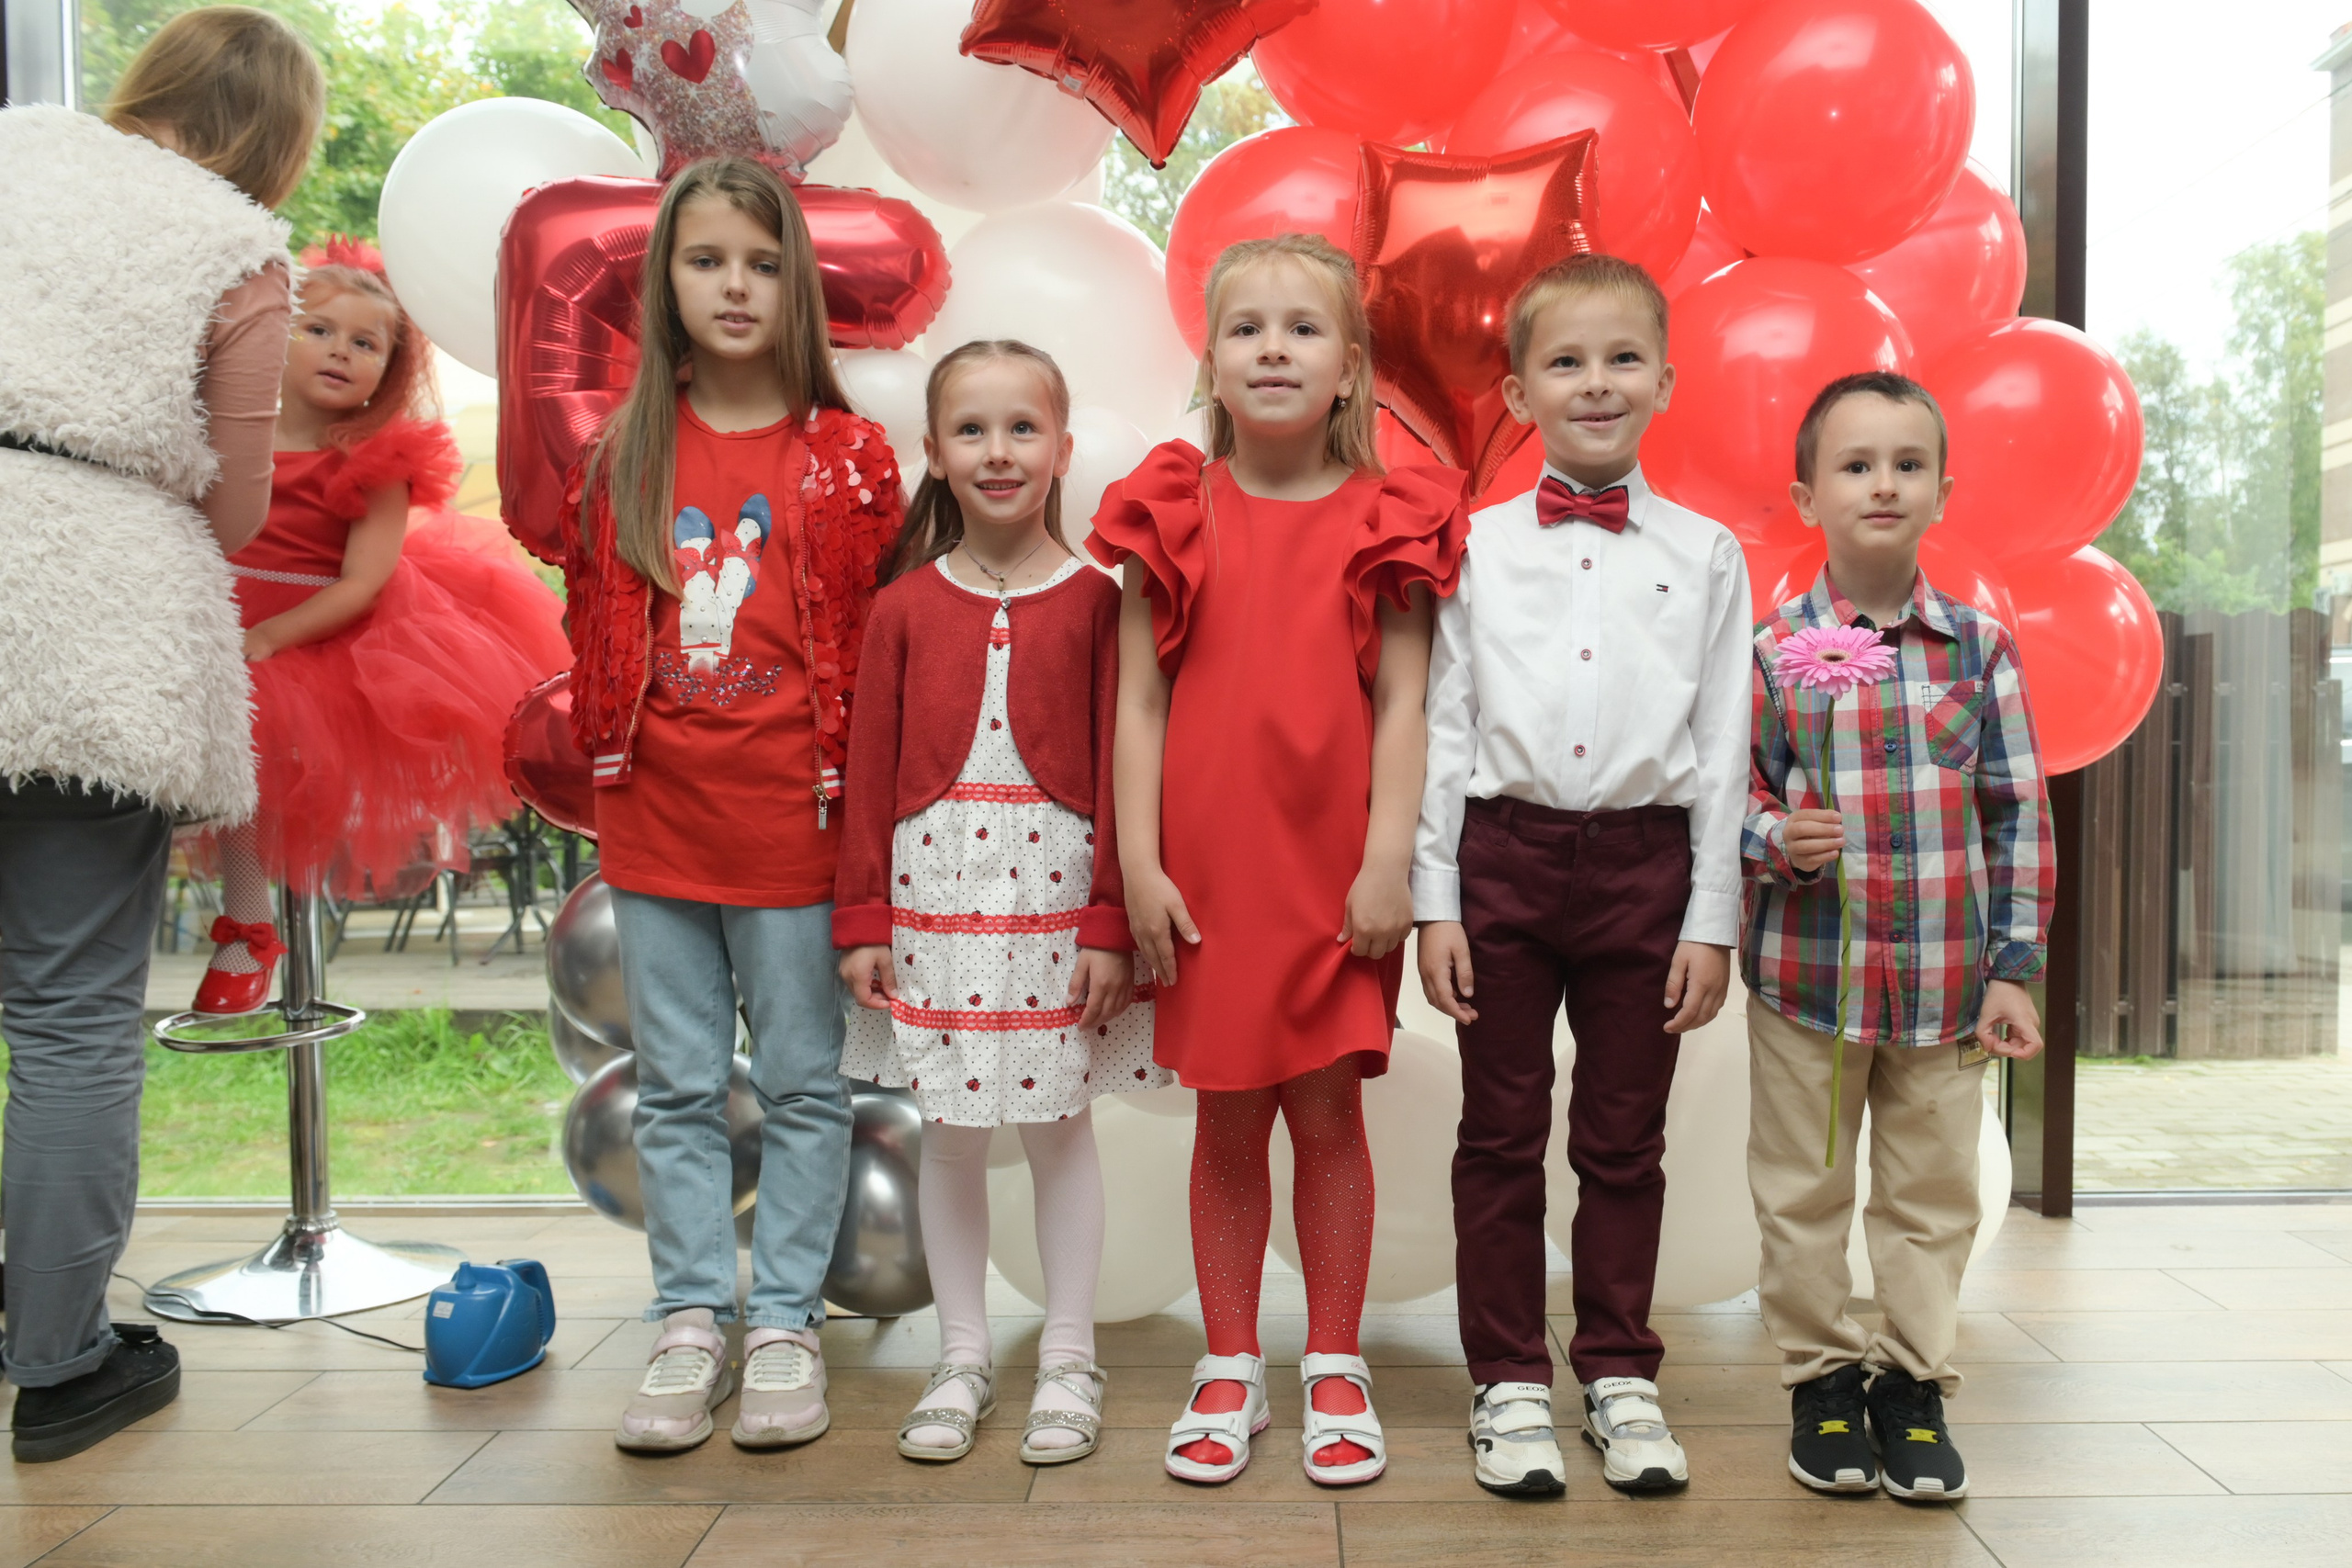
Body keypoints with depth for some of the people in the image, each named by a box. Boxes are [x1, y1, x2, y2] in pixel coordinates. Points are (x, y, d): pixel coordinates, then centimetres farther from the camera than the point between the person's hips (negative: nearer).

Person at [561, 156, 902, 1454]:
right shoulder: (623, 457, 8)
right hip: (656, 816, 3)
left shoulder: (845, 459, -1)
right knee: (674, 1088, 10)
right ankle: (689, 1324, 23)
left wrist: (854, 786, -7)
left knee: (801, 1083, 6)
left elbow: (879, 638, -1)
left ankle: (785, 1323, 19)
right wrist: (608, 757, 5)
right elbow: (594, 623, 13)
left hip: (792, 812, -3)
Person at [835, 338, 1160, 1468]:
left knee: (1058, 1123, 8)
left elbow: (1117, 770, -3)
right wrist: (862, 921, 2)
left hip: (1056, 891, -2)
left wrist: (1112, 922, -7)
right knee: (948, 1132, 10)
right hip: (934, 892, 2)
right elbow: (870, 773, 4)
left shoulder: (1094, 600, -2)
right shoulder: (905, 606, 3)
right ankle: (962, 1358, 26)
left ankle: (1068, 1362, 24)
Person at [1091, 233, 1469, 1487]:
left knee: (1328, 1111, 6)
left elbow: (1401, 704, -1)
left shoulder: (1386, 521, 2)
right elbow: (1139, 700, 2)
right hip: (1206, 867, 1)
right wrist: (1138, 865, -4)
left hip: (1333, 869, -1)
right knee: (1227, 1118, 9)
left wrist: (1387, 862, -8)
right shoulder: (1173, 514, 4)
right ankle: (1228, 1371, 25)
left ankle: (1334, 1370, 23)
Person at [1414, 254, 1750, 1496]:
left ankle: (1620, 1375, 26)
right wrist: (1433, 901, -1)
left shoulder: (1706, 554, 5)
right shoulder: (1479, 547, 3)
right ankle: (1509, 1381, 21)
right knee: (1502, 1136, 7)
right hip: (1505, 851, 0)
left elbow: (1721, 748, 4)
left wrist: (1712, 919, 0)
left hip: (1645, 859, 1)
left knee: (1624, 1142, 11)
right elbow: (1442, 730, 3)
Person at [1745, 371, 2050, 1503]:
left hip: (1946, 981, 1)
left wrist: (2013, 969, -1)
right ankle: (1821, 1379, 27)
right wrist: (1777, 840, -21)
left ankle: (1911, 1383, 28)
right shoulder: (1772, 653, -4)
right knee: (1805, 1195, 10)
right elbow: (1730, 796, 2)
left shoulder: (1980, 648, 0)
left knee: (1933, 1195, 12)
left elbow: (2018, 815, 2)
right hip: (1805, 975, -1)